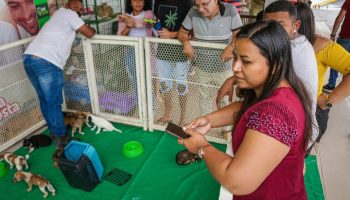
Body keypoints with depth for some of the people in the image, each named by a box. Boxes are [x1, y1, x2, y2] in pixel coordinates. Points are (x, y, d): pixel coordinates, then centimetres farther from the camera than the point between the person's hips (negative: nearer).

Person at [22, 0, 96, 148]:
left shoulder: (58, 14, 31)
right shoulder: (68, 13, 6)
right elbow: (89, 33, 3)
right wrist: (93, 29, 24)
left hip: (29, 57, 9)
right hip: (46, 62, -9)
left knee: (44, 99, 17)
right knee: (53, 103, 0)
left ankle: (54, 132, 30)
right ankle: (60, 137, 10)